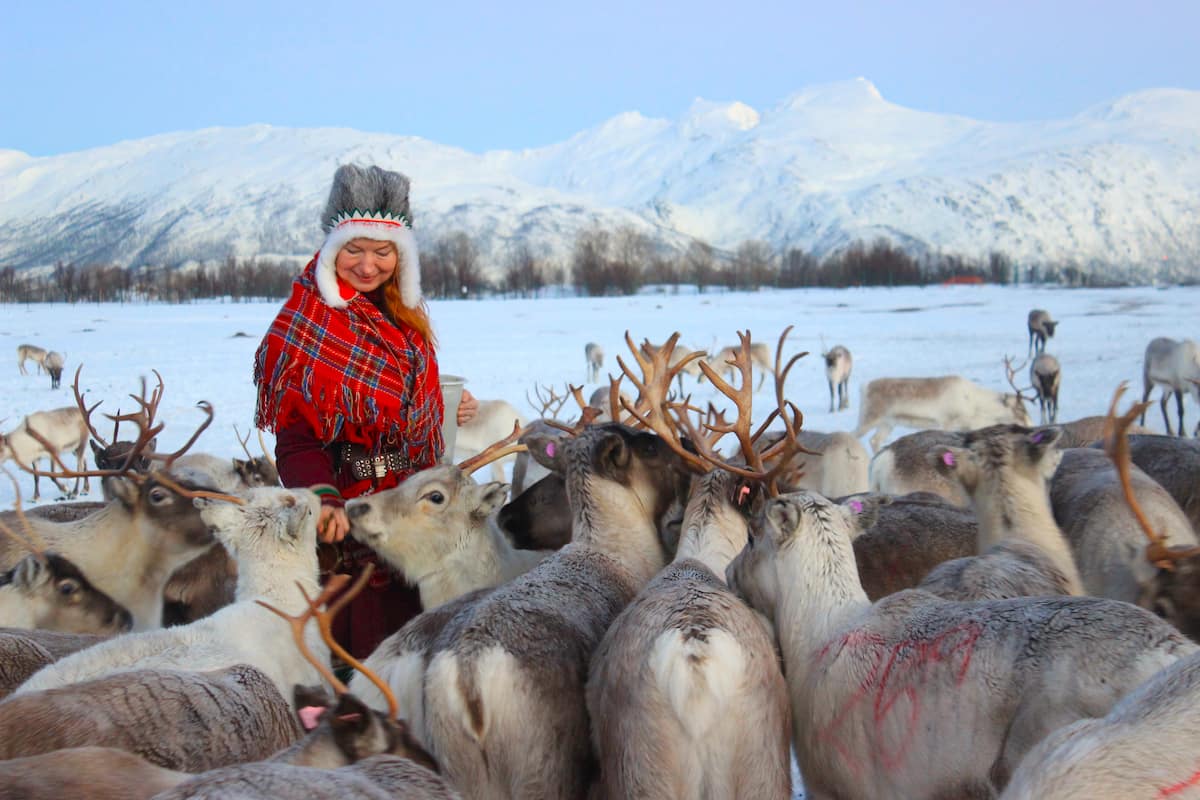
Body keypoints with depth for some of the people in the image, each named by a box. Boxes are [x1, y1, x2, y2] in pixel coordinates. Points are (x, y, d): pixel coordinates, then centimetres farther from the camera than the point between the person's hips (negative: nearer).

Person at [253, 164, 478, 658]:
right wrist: (322, 499, -33)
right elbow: (296, 436, -18)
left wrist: (452, 411, 10)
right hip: (345, 520, -7)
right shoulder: (310, 324, -12)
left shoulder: (405, 317, 11)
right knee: (357, 646, -6)